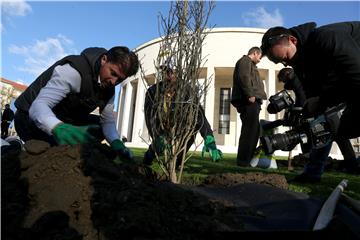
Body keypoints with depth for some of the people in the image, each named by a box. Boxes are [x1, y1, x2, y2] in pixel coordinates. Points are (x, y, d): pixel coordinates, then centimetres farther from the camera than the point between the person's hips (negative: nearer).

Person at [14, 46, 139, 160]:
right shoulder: (74, 71, -29)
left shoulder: (109, 88, -6)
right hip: (30, 117, -7)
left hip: (62, 118, 7)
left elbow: (108, 120, -5)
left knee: (100, 126, -5)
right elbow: (38, 106, -36)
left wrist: (116, 142, -27)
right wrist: (59, 128, -58)